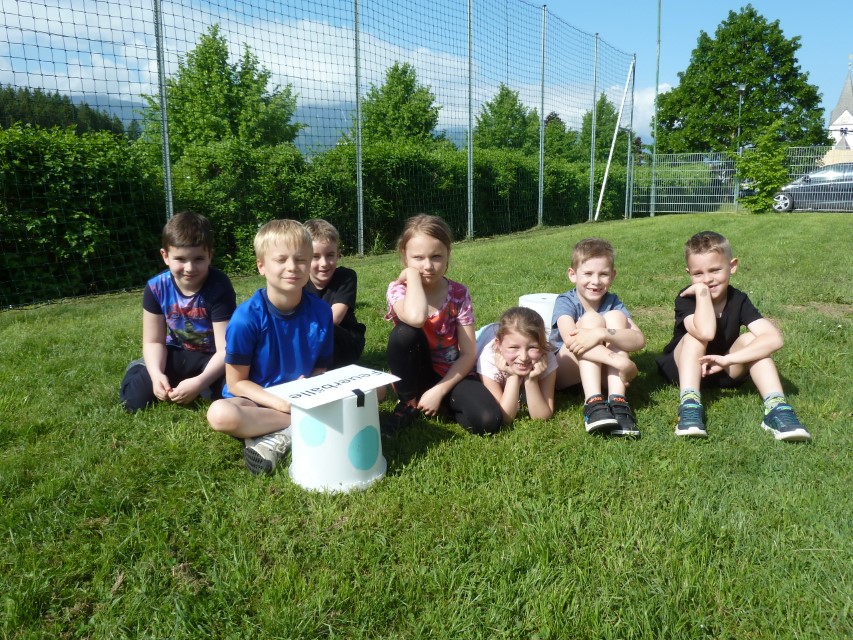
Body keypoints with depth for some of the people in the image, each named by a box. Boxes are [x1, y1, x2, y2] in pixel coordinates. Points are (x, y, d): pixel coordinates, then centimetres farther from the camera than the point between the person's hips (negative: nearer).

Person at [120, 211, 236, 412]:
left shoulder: (219, 288, -25)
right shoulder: (156, 287, -13)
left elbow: (225, 349, -25)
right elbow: (153, 341, -4)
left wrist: (199, 382, -37)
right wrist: (157, 374, -23)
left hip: (212, 357, -3)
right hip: (177, 355, 3)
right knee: (133, 400, -12)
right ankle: (143, 369, 22)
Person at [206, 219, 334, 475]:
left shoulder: (320, 311, -9)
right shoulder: (247, 317, -17)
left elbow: (321, 368, 2)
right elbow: (236, 383, -11)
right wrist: (280, 403, -23)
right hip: (254, 401, -3)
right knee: (220, 414, -35)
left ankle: (279, 437, -20)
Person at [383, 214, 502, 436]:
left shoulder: (459, 294, -9)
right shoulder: (398, 289, -13)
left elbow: (468, 354, -11)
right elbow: (416, 317, -39)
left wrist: (439, 391, -20)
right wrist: (412, 274, -24)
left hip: (451, 375, 0)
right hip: (415, 376, 0)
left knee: (488, 421, -27)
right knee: (405, 332, -32)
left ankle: (443, 405, 5)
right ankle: (409, 405, -10)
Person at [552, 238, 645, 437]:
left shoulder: (612, 301, -3)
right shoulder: (565, 302, -13)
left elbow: (639, 340, -21)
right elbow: (571, 341, -34)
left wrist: (602, 334, -41)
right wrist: (620, 362, -44)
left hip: (603, 373, 3)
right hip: (566, 373, -3)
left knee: (615, 316, -19)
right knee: (591, 319, -25)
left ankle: (617, 403, -32)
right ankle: (593, 404, -40)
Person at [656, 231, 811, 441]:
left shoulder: (738, 300, -13)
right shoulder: (687, 298, -20)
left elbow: (774, 338, -29)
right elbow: (706, 332, -42)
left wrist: (727, 359, -38)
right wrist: (702, 291, -32)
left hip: (723, 370, 2)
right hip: (684, 368, -2)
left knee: (750, 339, -23)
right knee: (697, 335, -30)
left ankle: (776, 408, -31)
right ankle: (689, 406, -42)